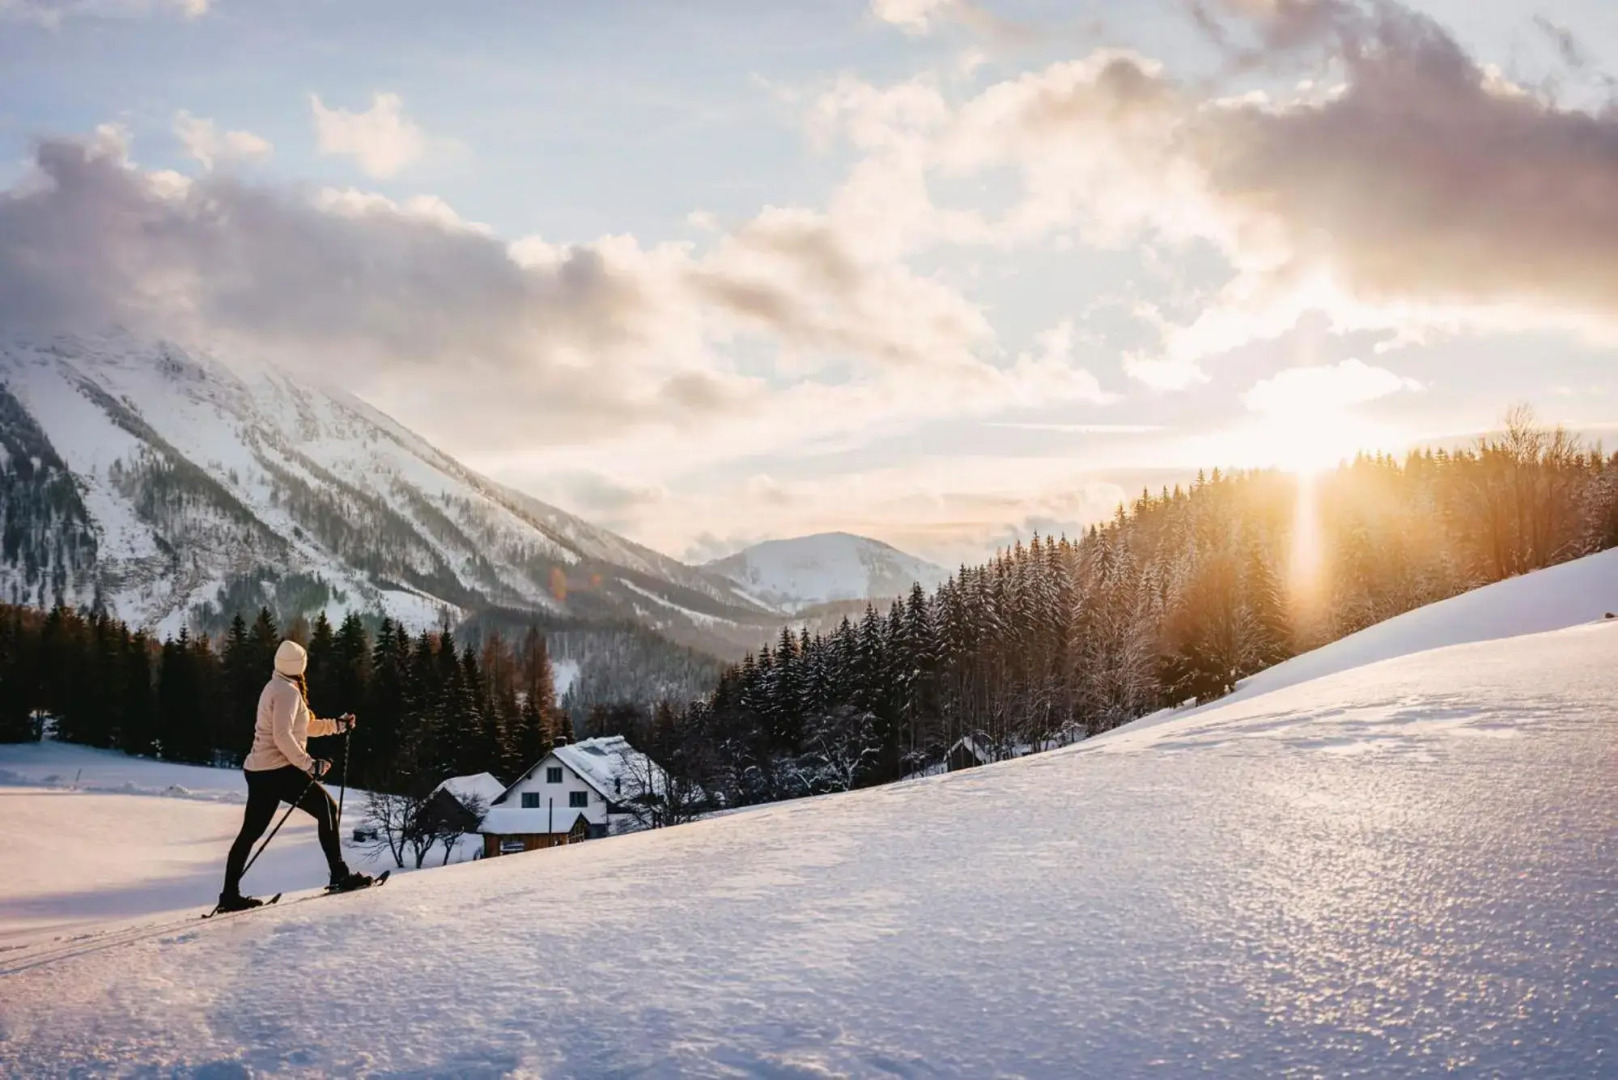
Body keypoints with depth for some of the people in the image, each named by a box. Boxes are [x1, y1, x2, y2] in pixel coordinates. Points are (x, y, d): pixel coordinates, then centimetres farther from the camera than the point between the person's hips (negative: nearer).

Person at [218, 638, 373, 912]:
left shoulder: (275, 687, 18)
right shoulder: (287, 691, -13)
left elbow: (303, 726, 26)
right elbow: (283, 736, -23)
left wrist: (337, 725, 20)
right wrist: (309, 764, -23)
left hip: (258, 770, 10)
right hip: (278, 770, -10)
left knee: (251, 831, 11)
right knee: (327, 809, -1)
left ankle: (230, 895, 12)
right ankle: (340, 875, -2)